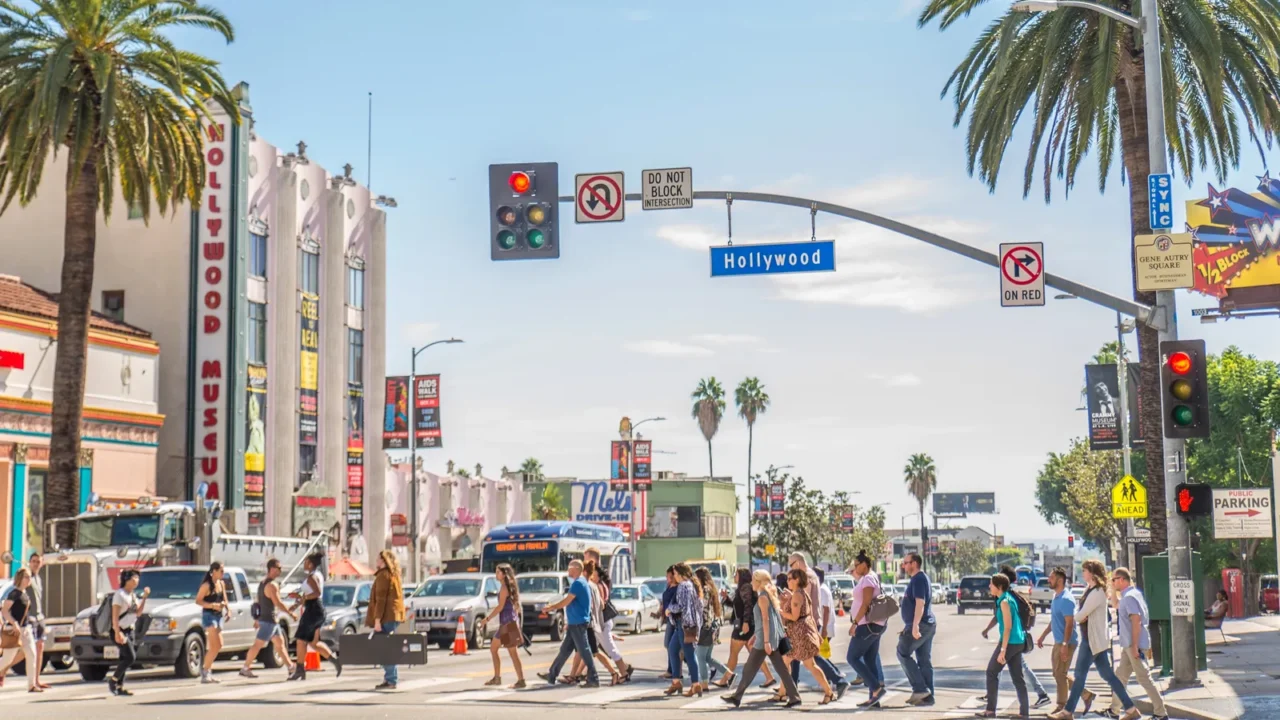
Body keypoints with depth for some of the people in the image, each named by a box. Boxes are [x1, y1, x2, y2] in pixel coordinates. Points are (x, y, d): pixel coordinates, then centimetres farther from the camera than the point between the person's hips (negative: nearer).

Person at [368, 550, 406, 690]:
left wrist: (377, 620, -18)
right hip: (395, 615, 10)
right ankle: (391, 678, 16)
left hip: (387, 617, -10)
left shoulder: (383, 575, -10)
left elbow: (380, 599, -16)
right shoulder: (394, 575, 18)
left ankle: (390, 680, -12)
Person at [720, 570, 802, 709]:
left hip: (765, 639, -9)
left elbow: (765, 620, -18)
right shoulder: (769, 595, 16)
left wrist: (766, 641, -21)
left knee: (750, 669, -1)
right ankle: (794, 697, 1)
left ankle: (736, 697, 6)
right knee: (781, 669, 5)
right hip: (774, 638, 9)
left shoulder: (762, 597, -11)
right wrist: (756, 635, 26)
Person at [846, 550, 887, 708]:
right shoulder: (870, 578, 16)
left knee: (853, 658, -6)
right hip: (873, 625, 10)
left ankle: (876, 688, -11)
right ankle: (874, 698, 7)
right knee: (871, 660, 8)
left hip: (867, 624, -10)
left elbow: (866, 604, -20)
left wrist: (855, 623, -20)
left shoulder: (868, 579, -13)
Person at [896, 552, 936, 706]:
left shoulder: (918, 579, -12)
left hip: (920, 625, -10)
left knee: (903, 653, -4)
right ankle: (927, 696, 8)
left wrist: (915, 625, -30)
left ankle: (920, 688, -7)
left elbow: (920, 603, -23)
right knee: (924, 661, 8)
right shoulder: (920, 578, 19)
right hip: (928, 625, 10)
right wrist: (909, 627, 29)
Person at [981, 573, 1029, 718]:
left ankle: (990, 710, 1)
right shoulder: (1010, 598, 14)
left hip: (1010, 642, -9)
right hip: (1018, 641, 9)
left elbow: (1008, 627, -19)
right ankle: (1024, 711, 8)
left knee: (992, 672, 0)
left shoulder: (1004, 602, -14)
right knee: (1017, 677, 9)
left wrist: (1002, 650, -21)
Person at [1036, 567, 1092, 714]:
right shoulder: (1056, 597, 12)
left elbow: (1069, 623, -22)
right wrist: (1043, 636, 23)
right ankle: (1086, 695, 22)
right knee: (1059, 674, 14)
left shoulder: (1066, 599, -18)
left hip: (1066, 643, -10)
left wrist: (1065, 645, -26)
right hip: (1058, 642, 10)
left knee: (1060, 674, -3)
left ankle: (1062, 706, 7)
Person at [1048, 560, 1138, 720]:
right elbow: (1078, 609, 15)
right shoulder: (1089, 589, 12)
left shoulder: (1097, 593, -18)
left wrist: (1078, 617, 2)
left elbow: (1081, 615, -20)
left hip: (1092, 639, -10)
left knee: (1080, 675, -2)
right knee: (1108, 675, 9)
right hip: (1091, 637, 10)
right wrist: (1080, 616, -6)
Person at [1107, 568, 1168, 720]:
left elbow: (1136, 621, -23)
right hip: (1128, 645, 10)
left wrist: (1135, 646, -24)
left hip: (1134, 644, -10)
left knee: (1144, 679, -5)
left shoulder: (1129, 597, -17)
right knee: (1120, 676, 15)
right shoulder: (1133, 593, 13)